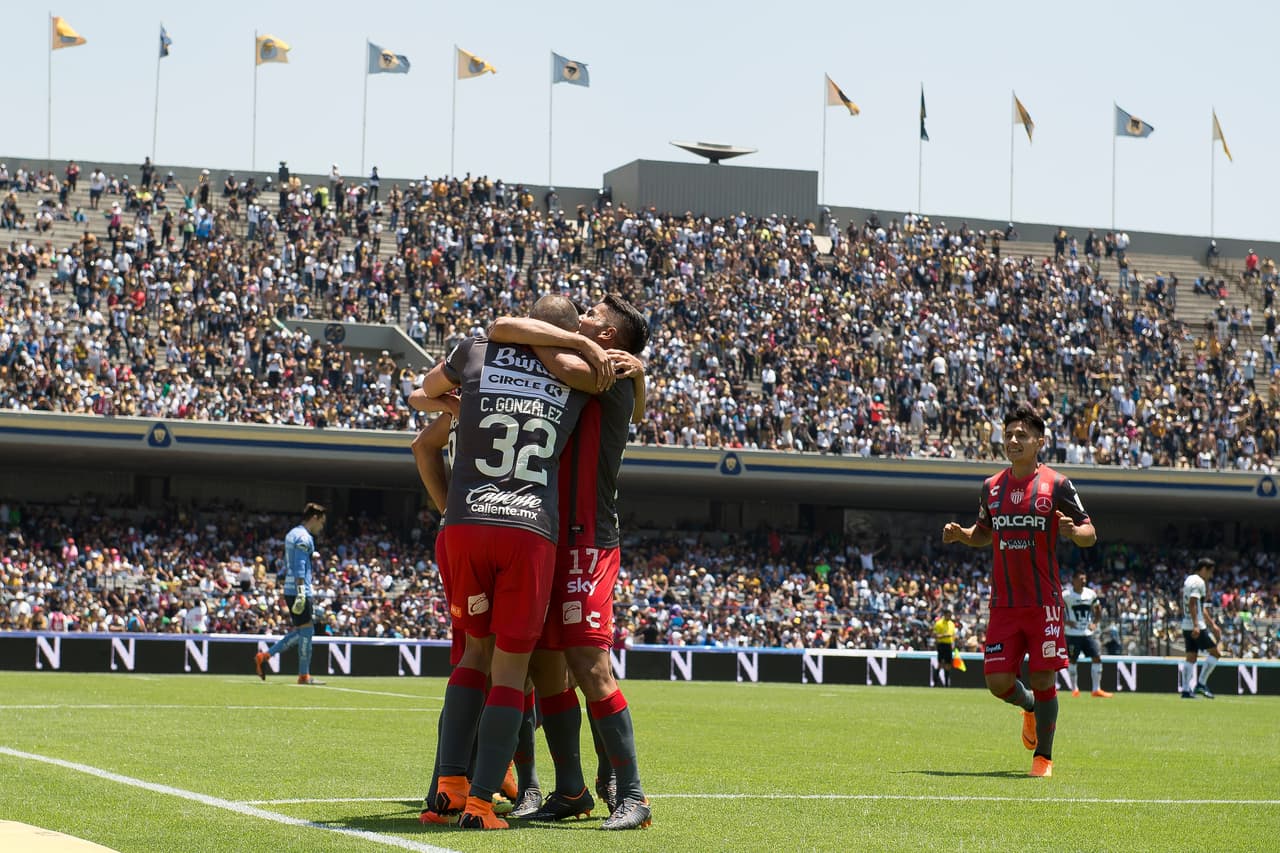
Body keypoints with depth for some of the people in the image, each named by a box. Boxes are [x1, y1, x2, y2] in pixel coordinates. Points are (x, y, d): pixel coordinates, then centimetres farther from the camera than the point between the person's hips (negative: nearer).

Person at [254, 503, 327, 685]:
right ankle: (304, 675, -1)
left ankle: (264, 656, 11)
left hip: (290, 590, 10)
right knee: (306, 630, -4)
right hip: (299, 590, -10)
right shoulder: (304, 538, -12)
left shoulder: (292, 534, 19)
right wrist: (301, 593, -24)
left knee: (301, 632, 13)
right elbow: (299, 569, -20)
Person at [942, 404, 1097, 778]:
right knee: (998, 681, -2)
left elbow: (1090, 534, -1)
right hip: (1003, 603, 3)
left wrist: (1074, 531, -23)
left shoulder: (1056, 484, -3)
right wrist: (961, 534, 2)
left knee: (1043, 680, -3)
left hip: (1043, 601, -3)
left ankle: (1043, 756, 14)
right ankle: (1029, 706, 33)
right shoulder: (992, 487, 9)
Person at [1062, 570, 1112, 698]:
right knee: (1072, 660, 2)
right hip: (1073, 633, -4)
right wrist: (1066, 622, -14)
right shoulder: (1066, 595, -9)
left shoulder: (1091, 594, 4)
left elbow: (1098, 610, 19)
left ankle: (1096, 689, 0)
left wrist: (1095, 623, 4)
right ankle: (1075, 689, 17)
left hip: (1088, 633, 4)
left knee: (1097, 658, -4)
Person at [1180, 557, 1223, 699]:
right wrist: (1196, 625, -28)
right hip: (1197, 627, -10)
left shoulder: (1188, 580, 21)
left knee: (1191, 658, 9)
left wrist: (1212, 625, 31)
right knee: (1214, 653, -3)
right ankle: (1201, 683, -6)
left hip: (1186, 627, 10)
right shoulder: (1198, 581, -10)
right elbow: (1192, 603, -21)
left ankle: (1186, 690, 5)